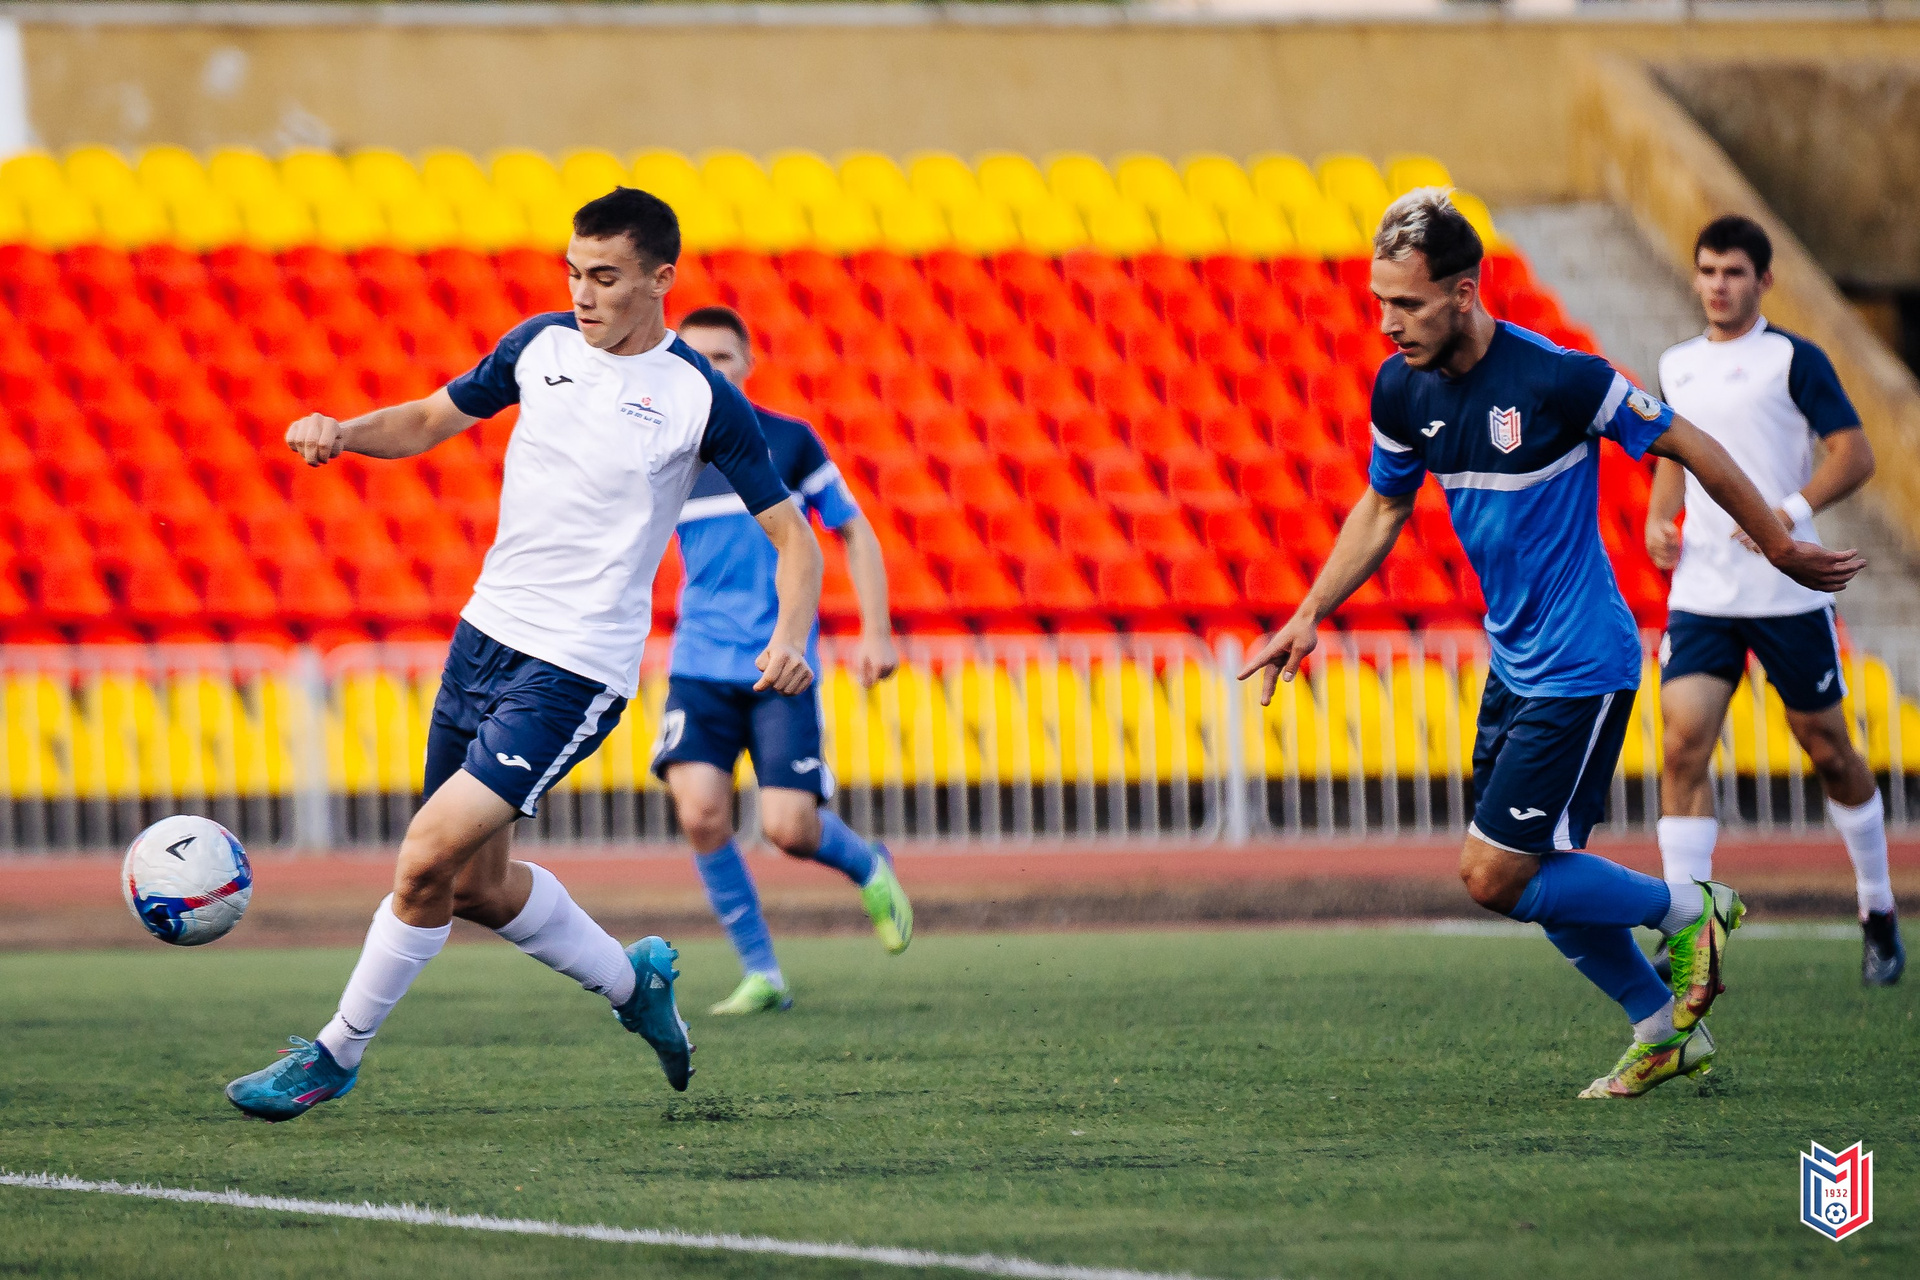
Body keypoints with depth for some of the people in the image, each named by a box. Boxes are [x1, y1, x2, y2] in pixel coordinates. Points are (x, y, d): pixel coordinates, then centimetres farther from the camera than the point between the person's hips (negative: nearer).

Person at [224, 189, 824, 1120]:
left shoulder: (702, 400, -10)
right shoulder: (542, 345, 5)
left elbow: (791, 534, -4)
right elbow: (432, 420, 18)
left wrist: (790, 639, -23)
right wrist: (343, 432, -3)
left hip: (576, 670, -7)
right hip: (486, 631, 7)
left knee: (429, 857, -16)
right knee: (476, 885, 15)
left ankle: (337, 1053, -1)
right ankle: (632, 981, 38)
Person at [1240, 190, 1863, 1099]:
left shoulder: (1556, 377, -22)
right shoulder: (1402, 390, -3)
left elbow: (1687, 445, -10)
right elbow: (1383, 507, 16)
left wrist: (1784, 552, 0)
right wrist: (1310, 616, 8)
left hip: (1581, 667, -7)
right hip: (1514, 665, 7)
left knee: (1493, 874, -10)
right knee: (1538, 878, 10)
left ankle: (1688, 911, 10)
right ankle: (1666, 1031, 28)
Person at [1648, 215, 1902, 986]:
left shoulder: (1793, 360, -4)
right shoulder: (1677, 368, 12)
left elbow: (1854, 454, -8)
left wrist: (1793, 510, -21)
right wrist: (1659, 519, 8)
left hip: (1788, 591, -4)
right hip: (1701, 595, 4)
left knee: (1829, 752, 6)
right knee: (1683, 743, -12)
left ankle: (1879, 916, 25)